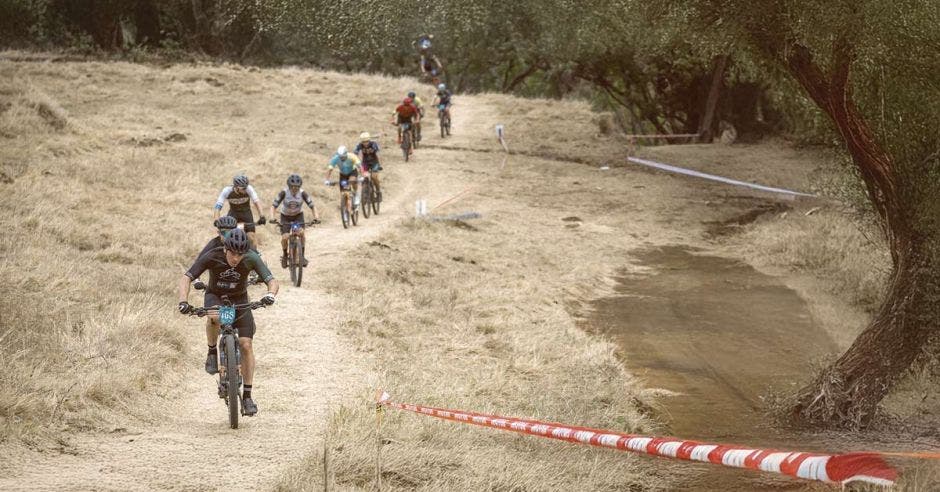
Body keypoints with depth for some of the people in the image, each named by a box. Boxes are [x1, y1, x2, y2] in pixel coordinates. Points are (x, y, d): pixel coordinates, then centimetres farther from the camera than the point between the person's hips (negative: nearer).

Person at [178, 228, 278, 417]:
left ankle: (247, 396, -5)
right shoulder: (212, 257, -26)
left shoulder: (251, 259, -23)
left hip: (239, 299, 1)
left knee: (246, 344, -12)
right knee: (214, 317, -38)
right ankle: (212, 352, -11)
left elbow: (272, 281, -25)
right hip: (215, 296, -1)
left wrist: (270, 295, -49)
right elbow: (186, 278, -27)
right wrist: (183, 301, -44)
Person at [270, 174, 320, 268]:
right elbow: (274, 206, -25)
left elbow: (312, 206, -22)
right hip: (285, 216, 0)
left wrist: (316, 217, -39)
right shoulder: (284, 193, -26)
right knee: (285, 237, -16)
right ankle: (285, 255, 13)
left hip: (298, 215, 0)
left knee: (301, 232, -26)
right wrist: (272, 218, -41)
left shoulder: (302, 193, -23)